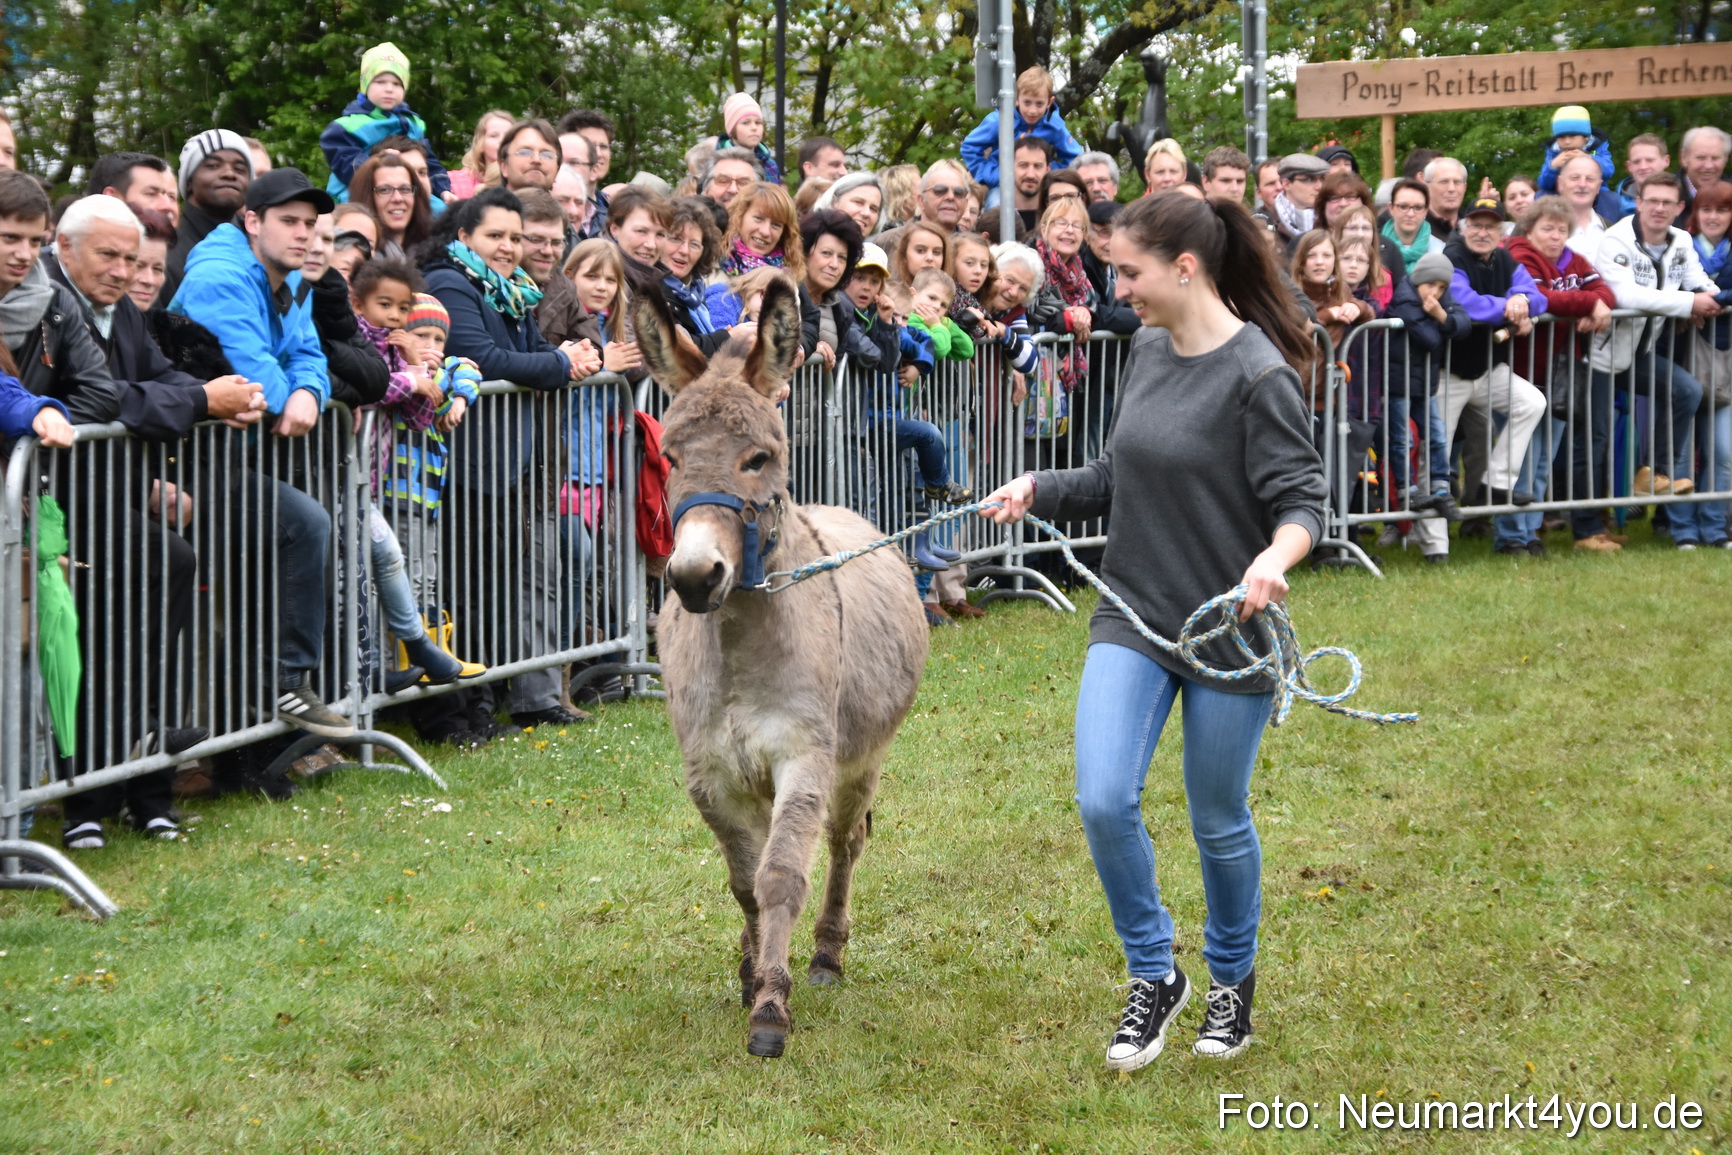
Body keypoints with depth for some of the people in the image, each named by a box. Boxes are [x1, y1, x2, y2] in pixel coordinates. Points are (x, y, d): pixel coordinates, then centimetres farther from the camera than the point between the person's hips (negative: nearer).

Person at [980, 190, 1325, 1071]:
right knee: (1104, 801, -10)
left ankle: (1232, 978, 37)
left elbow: (1302, 500, -17)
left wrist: (1275, 557, -38)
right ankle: (1153, 978, 11)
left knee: (1219, 822, 10)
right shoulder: (1148, 352, 5)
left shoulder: (1257, 376, -17)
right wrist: (1039, 490, 1)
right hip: (1134, 619, 5)